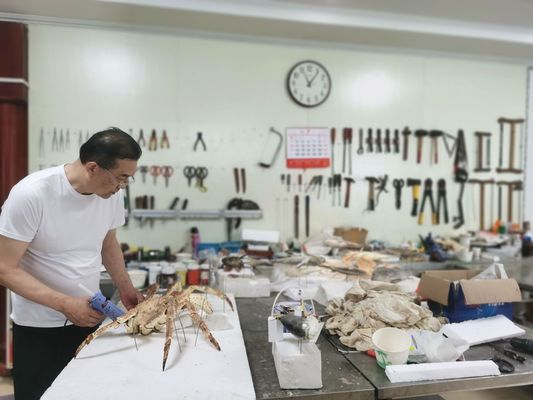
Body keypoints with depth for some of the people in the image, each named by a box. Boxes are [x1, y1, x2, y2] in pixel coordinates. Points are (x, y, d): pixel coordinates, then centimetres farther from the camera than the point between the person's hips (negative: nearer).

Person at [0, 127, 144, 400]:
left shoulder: (112, 193, -9)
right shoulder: (31, 194, -23)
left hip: (88, 317, 4)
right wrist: (66, 304, -27)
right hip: (38, 326, -4)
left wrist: (125, 288, -1)